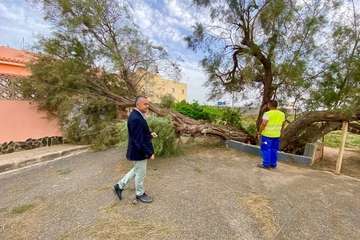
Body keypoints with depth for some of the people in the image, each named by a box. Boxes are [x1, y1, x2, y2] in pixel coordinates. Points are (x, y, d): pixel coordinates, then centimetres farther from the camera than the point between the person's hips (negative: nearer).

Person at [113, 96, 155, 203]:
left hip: (139, 151, 10)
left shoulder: (137, 115, 6)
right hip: (139, 152, -10)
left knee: (137, 170, 26)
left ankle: (120, 186, 38)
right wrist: (149, 153, -21)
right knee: (140, 173, 11)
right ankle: (140, 194, 34)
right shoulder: (136, 119, -27)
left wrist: (149, 134, 3)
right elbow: (139, 140, -27)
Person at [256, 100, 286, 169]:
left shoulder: (267, 114, -16)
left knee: (266, 149, 4)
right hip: (276, 135, 6)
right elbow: (282, 125, 12)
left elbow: (263, 124, -19)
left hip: (267, 134, -6)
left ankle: (266, 164, 9)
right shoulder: (282, 114, 5)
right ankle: (273, 164, 23)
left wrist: (259, 132, -7)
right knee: (274, 150, 14)